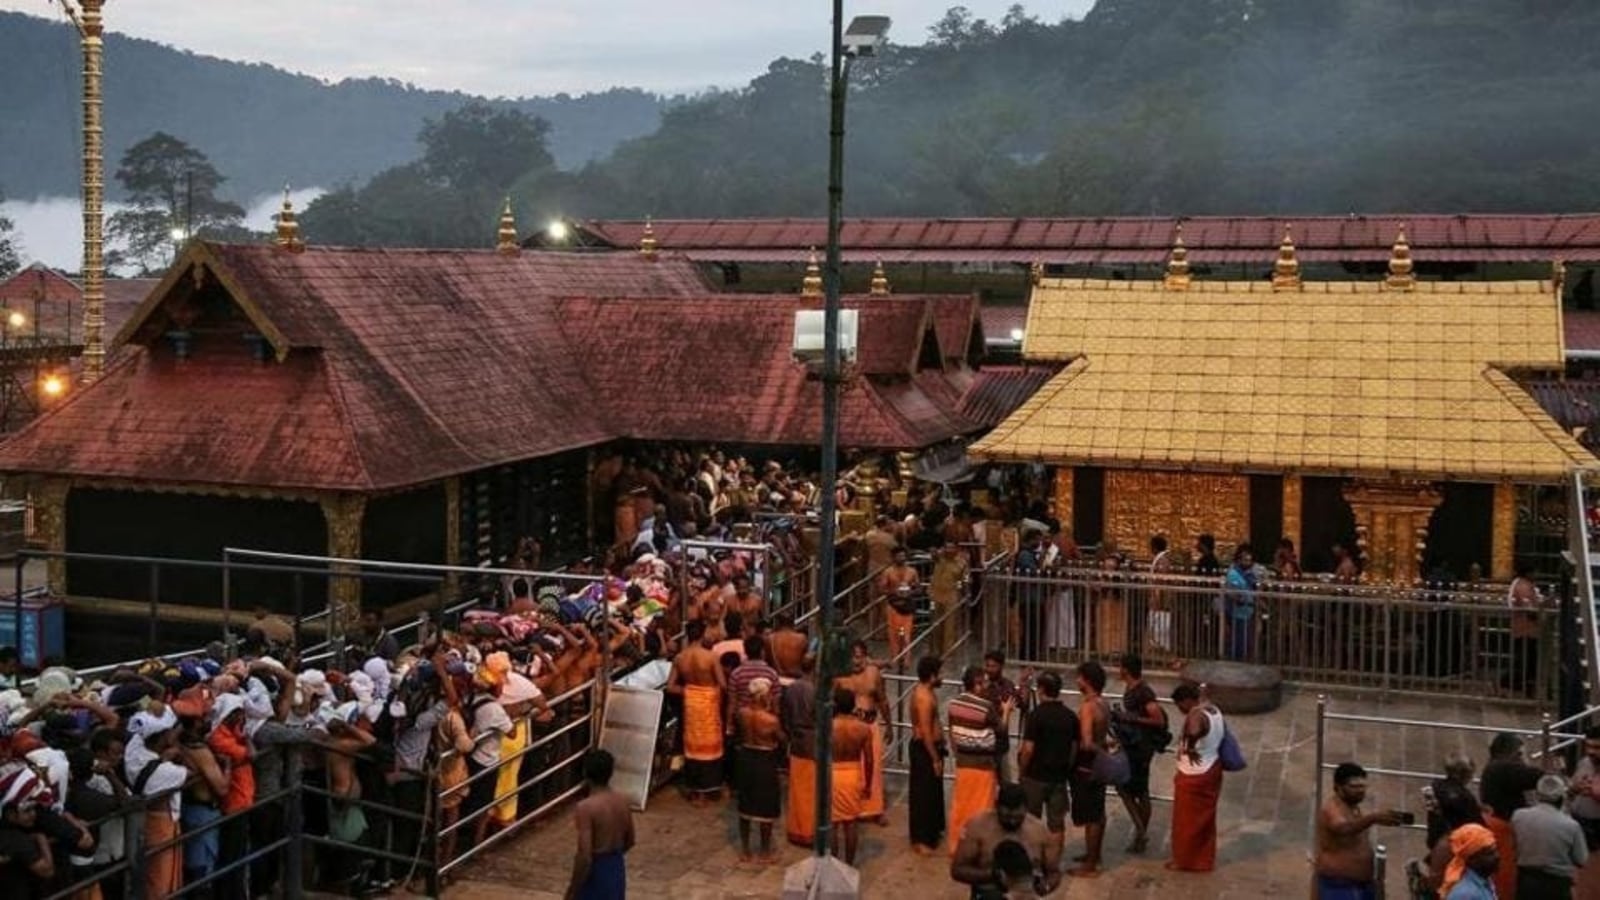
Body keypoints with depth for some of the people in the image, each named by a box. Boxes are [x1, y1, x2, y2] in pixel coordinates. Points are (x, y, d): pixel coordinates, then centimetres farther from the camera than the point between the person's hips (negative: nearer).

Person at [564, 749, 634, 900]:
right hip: (617, 868, 6)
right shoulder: (622, 801, -4)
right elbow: (629, 841, 8)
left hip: (594, 871, -6)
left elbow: (585, 856, -25)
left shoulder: (586, 807, -24)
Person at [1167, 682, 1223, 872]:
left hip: (1195, 777, -9)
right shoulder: (1214, 710, 2)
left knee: (1187, 820, 9)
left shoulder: (1196, 715, -27)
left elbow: (1193, 733, -50)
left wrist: (1189, 748, -33)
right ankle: (1205, 860, 31)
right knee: (1205, 819, 20)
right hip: (1212, 770, 9)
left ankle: (1184, 860, 22)